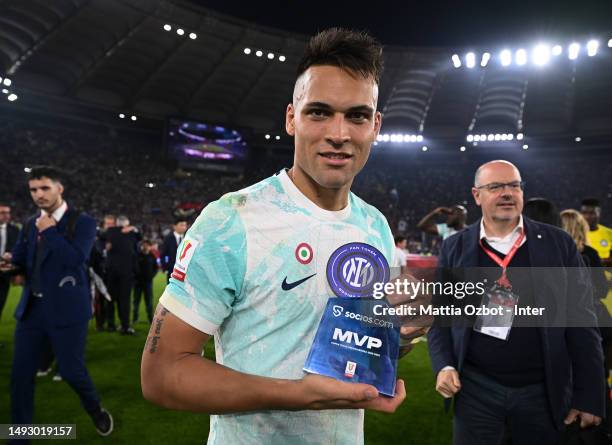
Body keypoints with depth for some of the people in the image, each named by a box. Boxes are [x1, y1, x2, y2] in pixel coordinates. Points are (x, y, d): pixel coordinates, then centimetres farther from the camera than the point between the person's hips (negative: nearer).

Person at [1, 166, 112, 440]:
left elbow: (76, 258, -21)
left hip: (66, 310, -5)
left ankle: (96, 411, 31)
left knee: (71, 370, 2)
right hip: (32, 308, 5)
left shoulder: (82, 222, -7)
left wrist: (49, 231, -14)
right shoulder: (30, 224, 11)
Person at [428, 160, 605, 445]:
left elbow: (581, 321, -1)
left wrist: (589, 395, -2)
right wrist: (444, 366, -8)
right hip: (475, 387, 0)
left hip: (544, 390, 1)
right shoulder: (455, 248, 0)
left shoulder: (559, 243, -1)